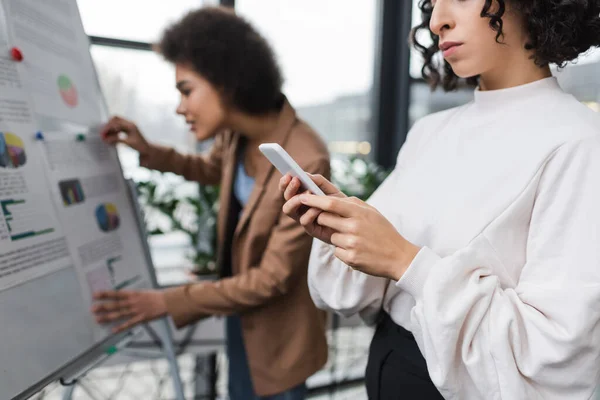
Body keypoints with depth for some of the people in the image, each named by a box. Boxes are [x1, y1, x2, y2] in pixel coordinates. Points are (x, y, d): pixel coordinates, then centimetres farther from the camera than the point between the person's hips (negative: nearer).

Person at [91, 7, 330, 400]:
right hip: (241, 313, 7)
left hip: (279, 326, -7)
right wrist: (149, 152, 2)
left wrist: (168, 302, -24)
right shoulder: (235, 132, -10)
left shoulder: (307, 162, -32)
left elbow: (273, 278, -27)